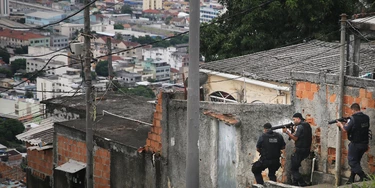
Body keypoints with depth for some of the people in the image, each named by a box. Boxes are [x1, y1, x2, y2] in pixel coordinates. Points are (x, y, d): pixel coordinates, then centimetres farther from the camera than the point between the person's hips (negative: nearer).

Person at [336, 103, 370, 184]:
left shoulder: (353, 118, -17)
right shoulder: (366, 118, 5)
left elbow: (345, 129, -18)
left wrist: (340, 124, 3)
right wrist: (345, 124, 15)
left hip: (356, 144, -7)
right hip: (364, 144, 7)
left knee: (352, 161, 2)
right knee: (356, 161, 18)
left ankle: (363, 177, -10)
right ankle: (351, 179, 22)